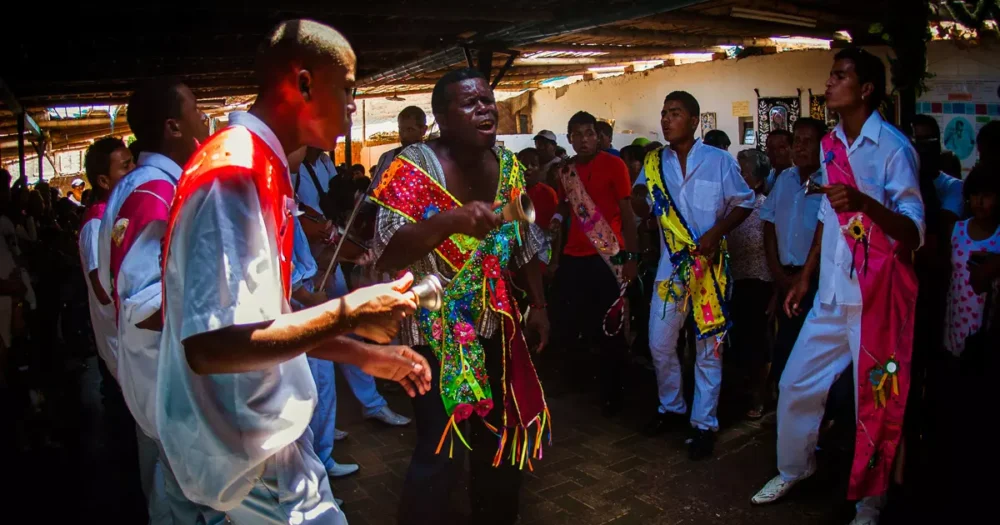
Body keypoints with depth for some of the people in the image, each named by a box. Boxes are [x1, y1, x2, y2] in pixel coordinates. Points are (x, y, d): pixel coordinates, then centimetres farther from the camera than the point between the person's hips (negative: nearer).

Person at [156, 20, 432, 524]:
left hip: (260, 428, 9)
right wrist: (346, 312, -24)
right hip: (251, 449, -9)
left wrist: (365, 354, 13)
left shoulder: (257, 166, 8)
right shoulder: (236, 171, -22)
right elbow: (211, 345, -31)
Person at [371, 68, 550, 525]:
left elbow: (524, 244, 13)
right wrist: (450, 221, -40)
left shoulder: (508, 167, 3)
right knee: (439, 449, -7)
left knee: (502, 437, 16)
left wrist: (538, 304, 9)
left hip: (496, 324, 6)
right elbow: (386, 255, -26)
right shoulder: (414, 167, -15)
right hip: (436, 331, -6)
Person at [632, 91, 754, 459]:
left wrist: (717, 231, -15)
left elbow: (744, 203, 0)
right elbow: (645, 209, 13)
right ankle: (671, 408, 31)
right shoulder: (654, 163, 5)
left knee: (708, 347, 5)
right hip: (671, 265, 4)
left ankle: (704, 424, 18)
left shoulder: (719, 161, -5)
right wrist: (638, 199, -10)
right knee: (660, 344, 8)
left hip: (709, 265, -3)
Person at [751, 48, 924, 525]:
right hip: (832, 297, 6)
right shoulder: (830, 145, 9)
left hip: (878, 300, -6)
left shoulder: (893, 147, -11)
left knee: (875, 402, 5)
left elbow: (914, 232, -15)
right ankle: (793, 469, 34)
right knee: (796, 385, 12)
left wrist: (864, 202, -32)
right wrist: (804, 277, 17)